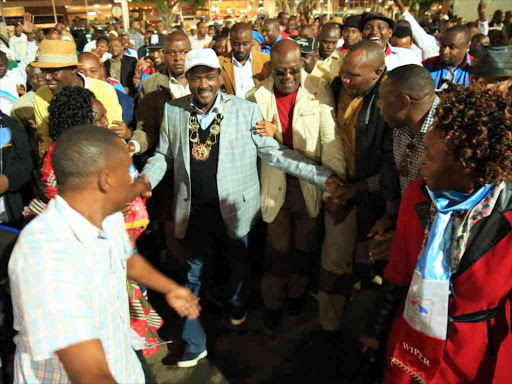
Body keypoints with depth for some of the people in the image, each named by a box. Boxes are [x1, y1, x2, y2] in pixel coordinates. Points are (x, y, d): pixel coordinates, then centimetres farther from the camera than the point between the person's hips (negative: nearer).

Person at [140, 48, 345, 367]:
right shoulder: (173, 110, -2)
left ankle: (238, 306, 57)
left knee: (240, 265, 23)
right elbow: (163, 156, 7)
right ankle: (194, 343, 36)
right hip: (193, 211, 2)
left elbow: (274, 152, -9)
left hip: (233, 209, -1)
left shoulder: (246, 110, -11)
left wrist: (322, 177, -17)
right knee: (192, 275, 15)